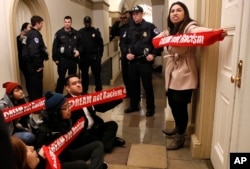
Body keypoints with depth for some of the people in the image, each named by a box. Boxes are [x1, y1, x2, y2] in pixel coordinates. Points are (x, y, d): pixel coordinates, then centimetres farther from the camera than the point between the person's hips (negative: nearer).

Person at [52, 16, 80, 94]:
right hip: (62, 59, -3)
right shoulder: (59, 33, -3)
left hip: (73, 59, 3)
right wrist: (55, 59, -7)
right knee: (61, 78, 3)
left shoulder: (76, 33, 4)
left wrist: (79, 51, -7)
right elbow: (55, 47, -4)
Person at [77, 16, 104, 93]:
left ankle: (99, 91, 12)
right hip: (83, 57, 2)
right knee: (84, 75, 10)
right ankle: (84, 91, 21)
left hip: (94, 56, -1)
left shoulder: (96, 32, 2)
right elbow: (77, 44, 4)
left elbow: (100, 45, 1)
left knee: (97, 74, 2)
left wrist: (99, 56, -5)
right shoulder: (80, 32, 5)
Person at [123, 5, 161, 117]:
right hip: (132, 61, 5)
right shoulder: (129, 29, 12)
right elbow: (124, 43, 16)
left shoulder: (150, 27, -2)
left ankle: (150, 108, 17)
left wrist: (153, 54, -13)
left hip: (145, 61, -4)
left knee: (147, 85, 3)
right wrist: (127, 53, -1)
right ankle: (134, 105, 29)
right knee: (133, 84, 13)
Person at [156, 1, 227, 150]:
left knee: (180, 105, -1)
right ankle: (178, 128, 40)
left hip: (184, 74, -7)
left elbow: (199, 30, -36)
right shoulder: (170, 30, 12)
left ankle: (180, 137, 19)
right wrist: (162, 37, 4)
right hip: (172, 73, 7)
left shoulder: (189, 27, -12)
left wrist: (214, 31, -56)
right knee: (172, 103, 16)